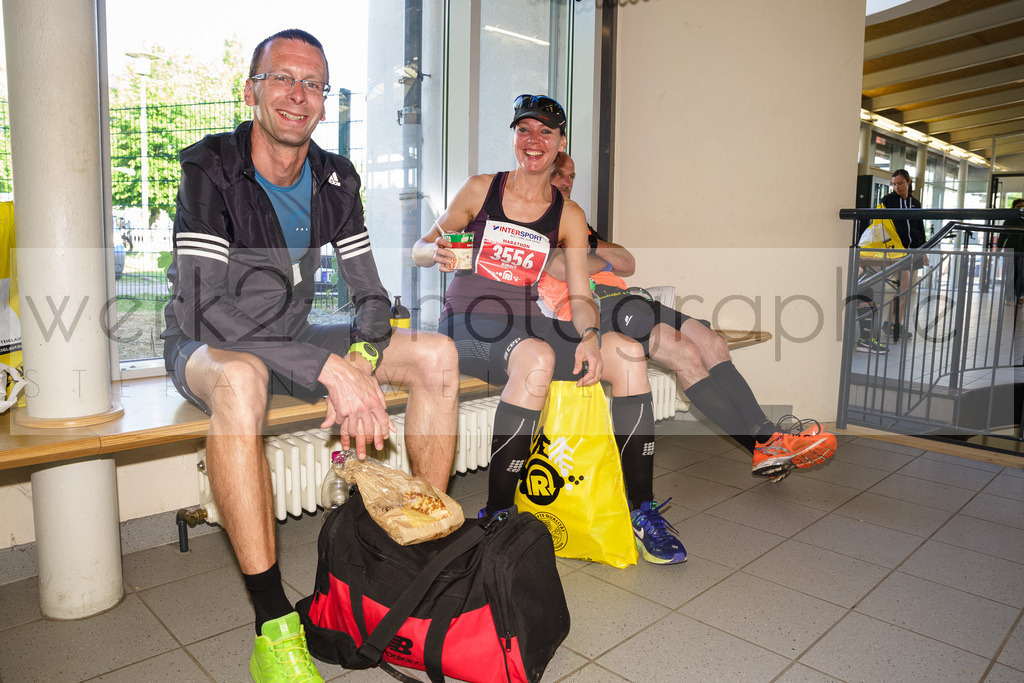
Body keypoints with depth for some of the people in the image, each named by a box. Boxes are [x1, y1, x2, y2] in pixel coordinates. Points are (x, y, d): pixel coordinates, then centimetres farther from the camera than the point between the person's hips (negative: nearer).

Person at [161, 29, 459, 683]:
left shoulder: (335, 180, -2)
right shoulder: (211, 170, -18)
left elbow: (372, 296, -2)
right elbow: (203, 317, -28)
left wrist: (359, 362, -24)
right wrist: (328, 368, -36)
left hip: (292, 342, 5)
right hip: (207, 348, -5)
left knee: (437, 354, -11)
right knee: (241, 379, -42)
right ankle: (275, 628, -33)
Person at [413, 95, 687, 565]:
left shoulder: (568, 216, 8)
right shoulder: (480, 189, 4)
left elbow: (581, 296, 1)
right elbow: (419, 250, 6)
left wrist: (589, 337, -20)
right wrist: (439, 252, -19)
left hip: (523, 323, 4)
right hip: (466, 324, -3)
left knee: (628, 354, -19)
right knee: (538, 359, -37)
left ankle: (643, 513, -13)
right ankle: (495, 515, -25)